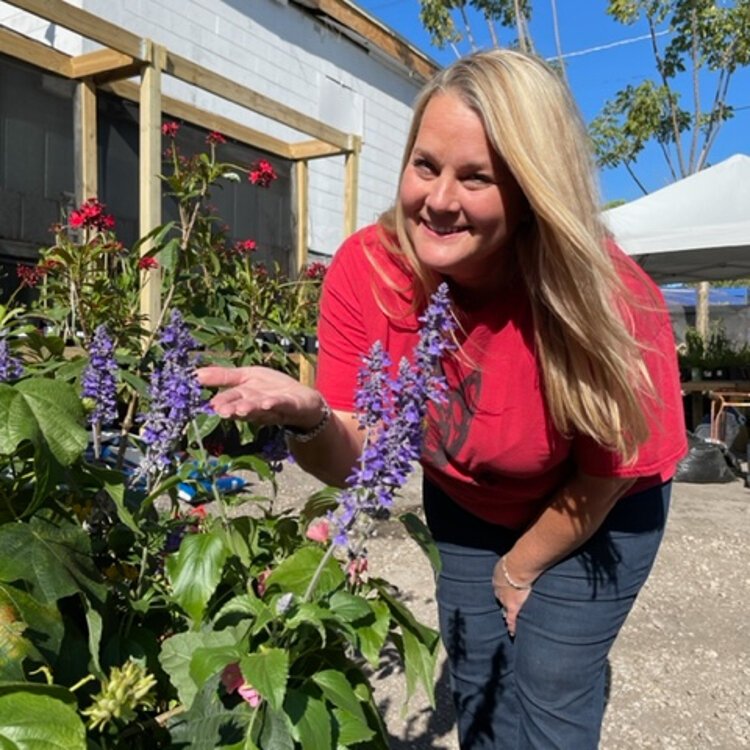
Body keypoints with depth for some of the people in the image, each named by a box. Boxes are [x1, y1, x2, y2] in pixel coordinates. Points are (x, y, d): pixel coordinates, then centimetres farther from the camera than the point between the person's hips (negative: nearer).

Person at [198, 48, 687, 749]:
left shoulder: (604, 295, -34)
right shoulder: (366, 270, -27)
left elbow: (604, 476, -18)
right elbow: (351, 461, -23)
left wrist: (519, 569, -5)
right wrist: (308, 419, -46)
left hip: (591, 517, -2)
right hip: (465, 506, 3)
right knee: (476, 690, 16)